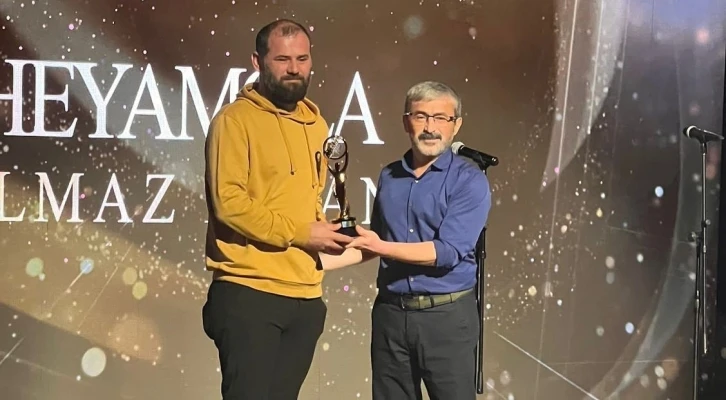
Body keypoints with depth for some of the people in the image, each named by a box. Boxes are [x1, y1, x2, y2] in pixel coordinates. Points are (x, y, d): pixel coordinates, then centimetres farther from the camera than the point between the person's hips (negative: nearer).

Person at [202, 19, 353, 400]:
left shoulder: (316, 124, 15)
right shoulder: (236, 119, -7)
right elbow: (228, 201, -15)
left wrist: (323, 227, 7)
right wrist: (299, 233, -15)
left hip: (305, 295, 7)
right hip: (249, 292, -7)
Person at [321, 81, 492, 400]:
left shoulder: (470, 181, -8)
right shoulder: (389, 177, 9)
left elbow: (447, 252, -18)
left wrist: (382, 247, -19)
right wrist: (322, 261, 8)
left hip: (447, 315, -5)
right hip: (390, 313, 5)